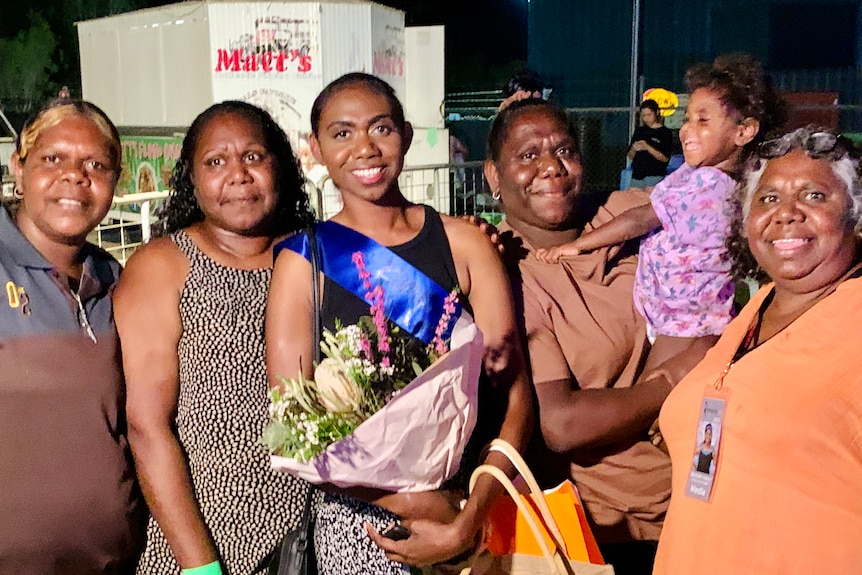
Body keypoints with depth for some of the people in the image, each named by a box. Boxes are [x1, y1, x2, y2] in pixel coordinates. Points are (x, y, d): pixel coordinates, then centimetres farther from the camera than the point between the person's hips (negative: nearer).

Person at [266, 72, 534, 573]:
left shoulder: (463, 243, -2)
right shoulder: (303, 262, -5)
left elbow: (515, 395, -5)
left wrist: (466, 523, -15)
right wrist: (419, 504, -17)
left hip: (478, 510, 1)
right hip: (360, 523, -1)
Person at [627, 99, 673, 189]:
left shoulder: (665, 132, 2)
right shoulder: (639, 131, 15)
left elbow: (665, 158, -7)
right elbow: (630, 157, 15)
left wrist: (647, 147, -17)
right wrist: (634, 149, -8)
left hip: (655, 177, -4)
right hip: (637, 175, 4)